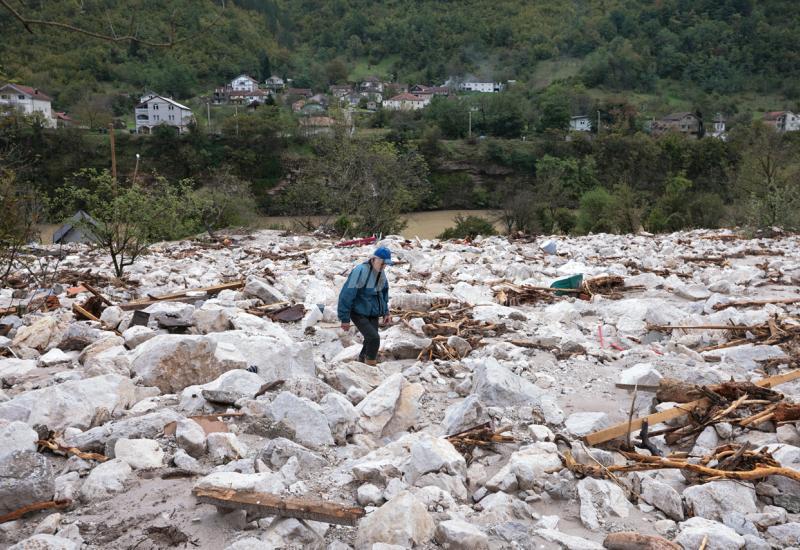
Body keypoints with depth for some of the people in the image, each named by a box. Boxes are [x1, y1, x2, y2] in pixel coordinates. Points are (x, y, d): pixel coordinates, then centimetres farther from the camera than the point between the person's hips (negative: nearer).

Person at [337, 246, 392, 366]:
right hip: (359, 314, -7)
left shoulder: (381, 273, 3)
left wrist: (385, 312, 16)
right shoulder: (360, 271, -22)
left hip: (373, 314, 7)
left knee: (369, 340, 8)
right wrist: (345, 319, -19)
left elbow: (383, 293, 20)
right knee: (374, 338, -19)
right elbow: (347, 294, -21)